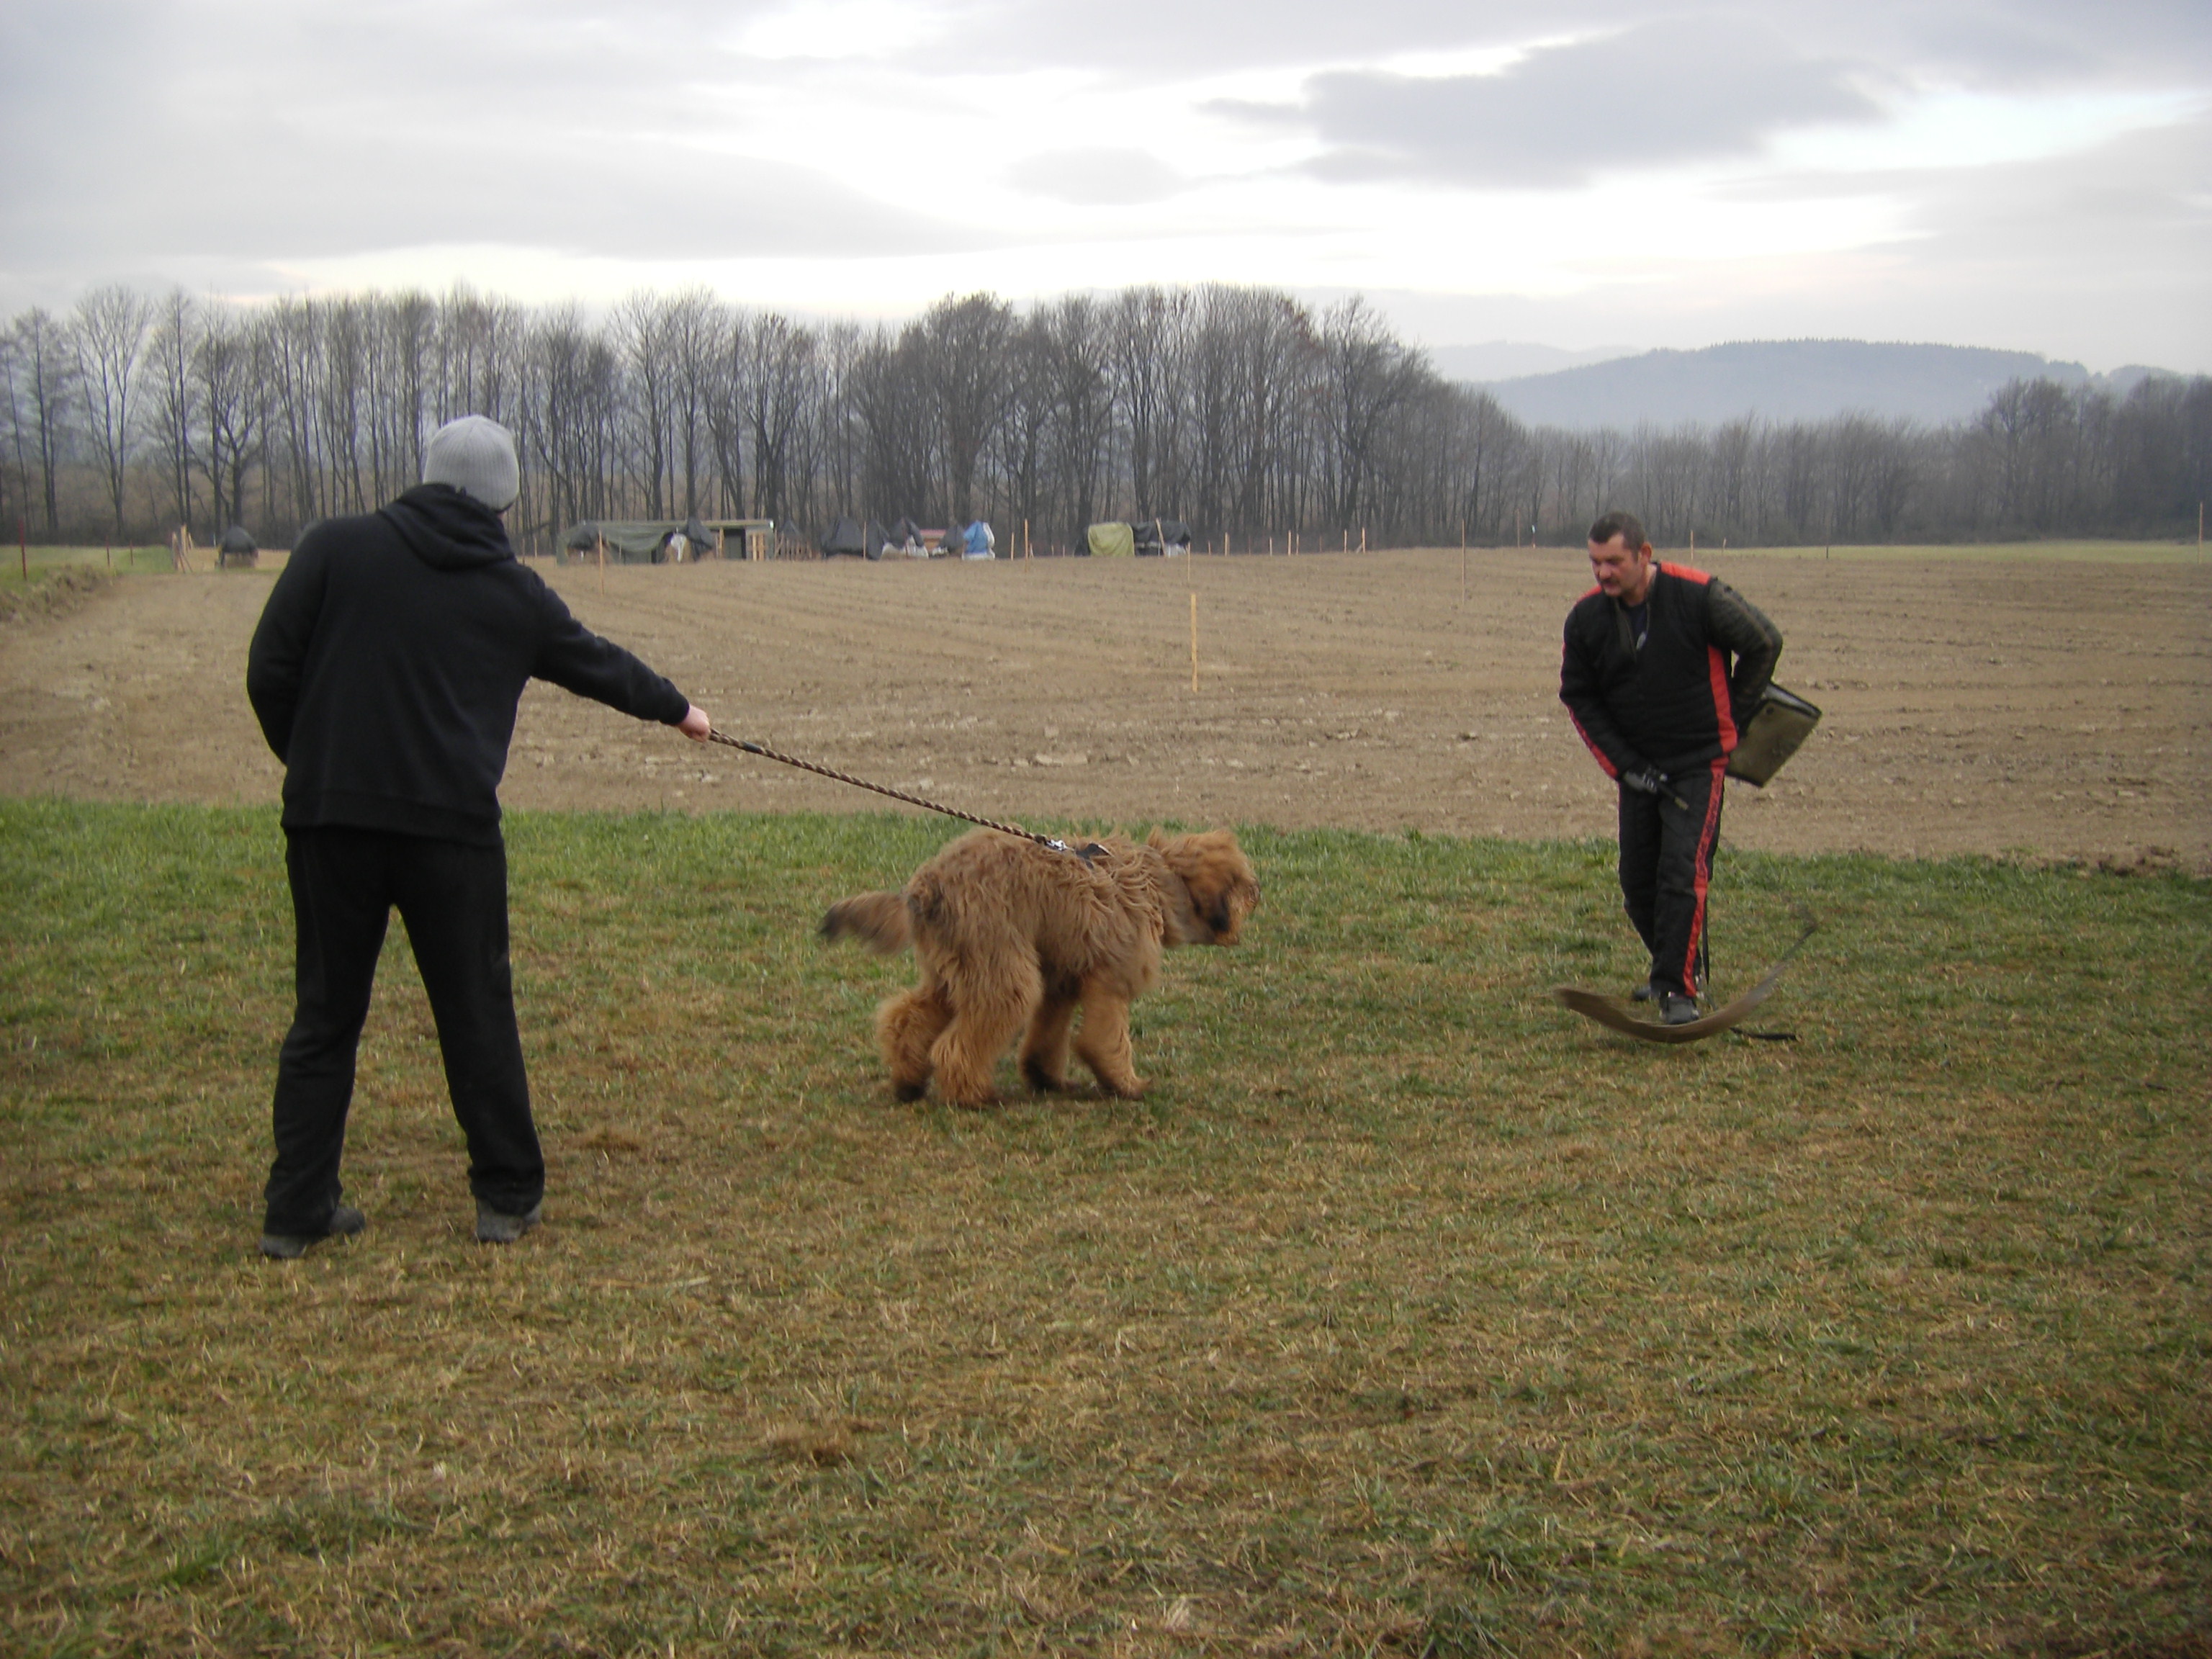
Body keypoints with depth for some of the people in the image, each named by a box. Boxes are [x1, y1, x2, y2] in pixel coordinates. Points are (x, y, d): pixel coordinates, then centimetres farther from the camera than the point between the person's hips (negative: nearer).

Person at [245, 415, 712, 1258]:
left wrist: (310, 762, 14)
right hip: (451, 825, -1)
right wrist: (678, 709, 40)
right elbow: (599, 664, 21)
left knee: (325, 1016, 10)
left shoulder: (335, 548, 0)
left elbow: (269, 670, -2)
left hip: (328, 819, 1)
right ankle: (507, 1196, 19)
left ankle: (296, 1209, 13)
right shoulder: (515, 592, 6)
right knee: (477, 1014, 11)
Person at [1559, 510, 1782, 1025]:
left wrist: (1732, 718, 4)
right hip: (1638, 767, 5)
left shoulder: (1699, 596, -16)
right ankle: (1670, 968, 28)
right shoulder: (1586, 617, -5)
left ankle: (1680, 989, -11)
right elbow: (1578, 697, 5)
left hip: (1700, 761, -4)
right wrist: (1623, 764, -2)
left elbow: (1764, 644, -2)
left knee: (1683, 872, -16)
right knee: (1637, 880, 7)